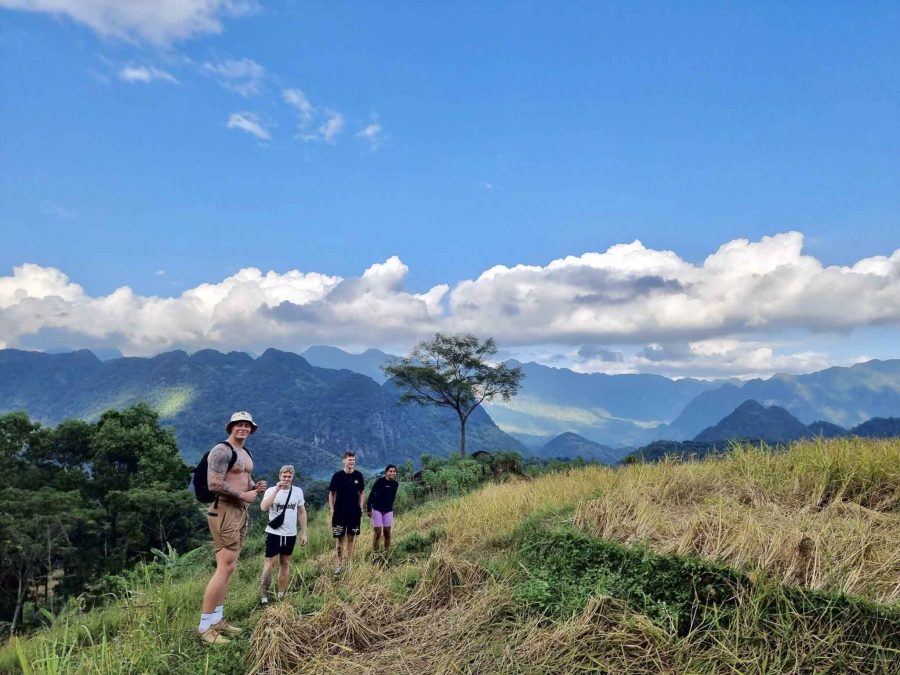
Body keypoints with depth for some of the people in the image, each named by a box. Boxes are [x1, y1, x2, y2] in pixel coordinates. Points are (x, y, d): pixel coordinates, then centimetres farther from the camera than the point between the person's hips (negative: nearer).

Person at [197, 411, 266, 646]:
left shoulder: (246, 453, 16)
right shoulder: (222, 450, -14)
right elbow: (214, 484, -23)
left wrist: (256, 487, 5)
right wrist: (243, 495, -17)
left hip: (241, 512, 10)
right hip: (224, 511, -10)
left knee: (227, 567, 14)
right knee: (226, 567, -11)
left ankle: (216, 619, 23)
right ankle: (205, 626, -2)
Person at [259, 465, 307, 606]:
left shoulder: (298, 491, 0)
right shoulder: (271, 490, -8)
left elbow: (302, 512, 7)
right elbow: (263, 508, -25)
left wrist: (304, 533, 6)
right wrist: (277, 490, -27)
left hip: (290, 534, 3)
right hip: (274, 533, -3)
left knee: (285, 563, 11)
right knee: (270, 562, -4)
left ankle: (281, 595, 21)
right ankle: (264, 594, 6)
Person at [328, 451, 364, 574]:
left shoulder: (358, 475, 0)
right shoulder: (337, 476, -6)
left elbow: (361, 493, 9)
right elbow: (331, 493, 0)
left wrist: (360, 509, 4)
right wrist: (332, 510, -4)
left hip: (354, 512, 2)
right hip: (339, 512, -2)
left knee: (351, 538, 10)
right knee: (339, 538, 3)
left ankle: (350, 563, 22)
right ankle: (339, 564, 15)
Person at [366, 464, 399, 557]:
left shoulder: (395, 484, 2)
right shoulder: (379, 481, -13)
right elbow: (371, 495, -11)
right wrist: (368, 509, -13)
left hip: (388, 510, 5)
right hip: (377, 509, -4)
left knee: (387, 532, 4)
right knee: (377, 532, -5)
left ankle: (386, 553, 13)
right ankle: (375, 554, 4)